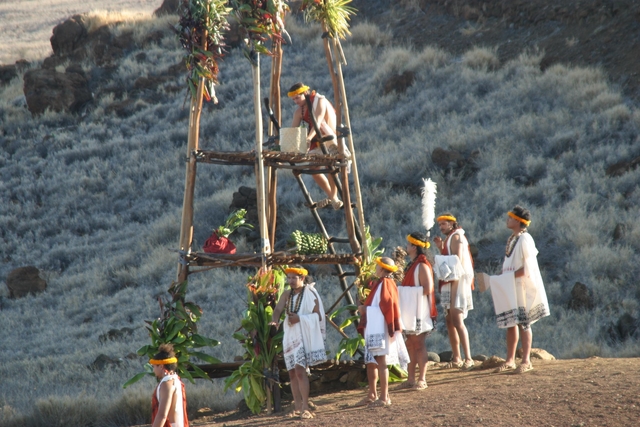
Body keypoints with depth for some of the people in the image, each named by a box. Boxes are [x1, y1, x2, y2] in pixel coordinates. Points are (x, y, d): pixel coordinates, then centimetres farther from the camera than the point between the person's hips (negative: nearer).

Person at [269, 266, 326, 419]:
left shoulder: (310, 293, -6)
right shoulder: (287, 294, 10)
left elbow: (318, 316, -8)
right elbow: (278, 310, -3)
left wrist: (300, 318, -19)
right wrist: (275, 320, -25)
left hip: (304, 336, -7)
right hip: (290, 336, 7)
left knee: (300, 371, -16)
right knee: (292, 373, 7)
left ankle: (305, 408, -16)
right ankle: (297, 407, 14)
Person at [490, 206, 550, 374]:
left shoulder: (524, 240, -15)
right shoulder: (512, 239, 12)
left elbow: (527, 268, -20)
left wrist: (509, 277, -18)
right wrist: (502, 278, 5)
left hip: (522, 288, -8)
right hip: (510, 289, 8)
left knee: (523, 323, -4)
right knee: (510, 323, 9)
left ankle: (526, 361, 1)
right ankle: (510, 360, 14)